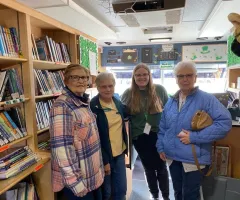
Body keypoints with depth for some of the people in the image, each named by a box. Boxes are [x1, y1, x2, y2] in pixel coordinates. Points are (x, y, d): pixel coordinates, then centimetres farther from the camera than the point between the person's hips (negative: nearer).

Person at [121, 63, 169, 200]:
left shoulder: (160, 90, -5)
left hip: (159, 134, 0)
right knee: (149, 167, 17)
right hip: (139, 137, 1)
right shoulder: (128, 94, -4)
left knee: (161, 166, 11)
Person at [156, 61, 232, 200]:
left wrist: (194, 137, -23)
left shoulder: (206, 99, -12)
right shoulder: (171, 101, 6)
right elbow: (163, 127, 14)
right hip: (172, 157, 6)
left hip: (194, 159, -5)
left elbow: (225, 122, -21)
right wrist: (161, 147, 7)